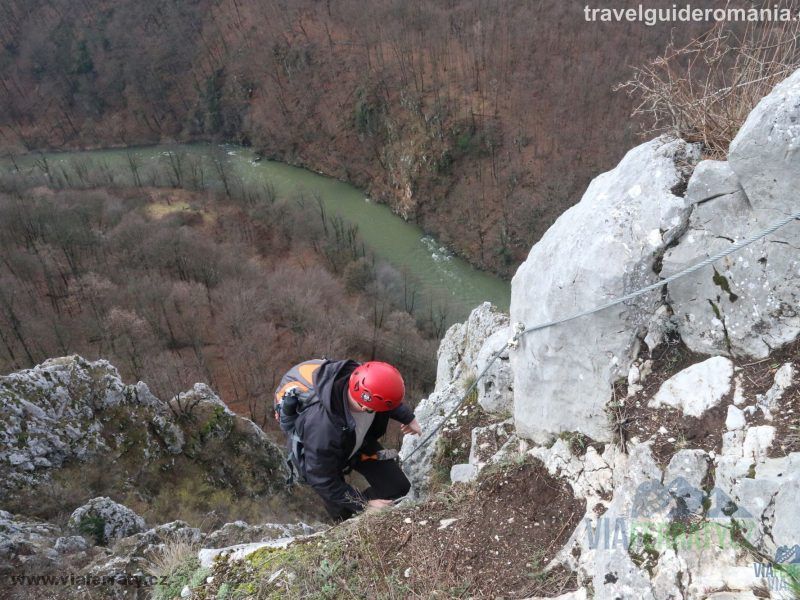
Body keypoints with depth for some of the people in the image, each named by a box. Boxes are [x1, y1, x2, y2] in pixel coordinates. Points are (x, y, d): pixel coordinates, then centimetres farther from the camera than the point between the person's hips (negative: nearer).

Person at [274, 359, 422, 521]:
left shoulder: (362, 382, -33)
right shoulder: (322, 428, -46)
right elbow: (323, 481, -29)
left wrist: (408, 417, 7)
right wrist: (365, 504, -22)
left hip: (359, 441, 5)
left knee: (399, 488, 2)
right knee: (346, 515, 6)